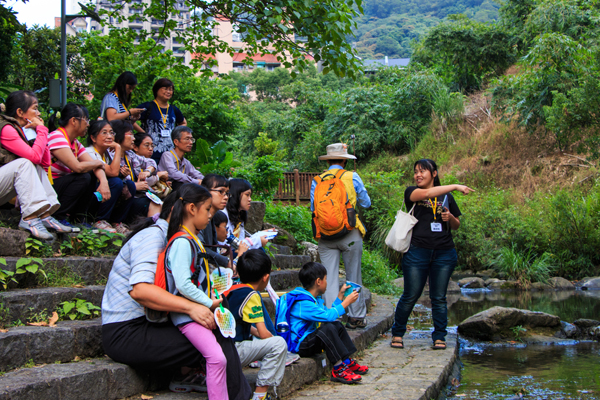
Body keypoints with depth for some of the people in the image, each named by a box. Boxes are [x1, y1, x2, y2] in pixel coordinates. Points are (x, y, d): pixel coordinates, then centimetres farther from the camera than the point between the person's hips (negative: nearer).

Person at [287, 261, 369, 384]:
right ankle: (339, 369, -27)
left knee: (337, 325, 14)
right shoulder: (302, 303, -22)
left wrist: (340, 295, 28)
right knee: (327, 328, -31)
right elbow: (328, 316, -30)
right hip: (299, 345, -11)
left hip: (310, 339, 11)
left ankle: (348, 361, 7)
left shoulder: (315, 299, 13)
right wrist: (346, 303, -20)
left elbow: (329, 312, 28)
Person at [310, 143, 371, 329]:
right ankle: (356, 317, 15)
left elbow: (313, 208, 12)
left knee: (329, 278, 4)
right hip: (350, 234, -1)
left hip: (325, 235, 2)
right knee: (353, 277, 9)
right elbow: (366, 203, 8)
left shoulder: (317, 181, 3)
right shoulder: (352, 177, -1)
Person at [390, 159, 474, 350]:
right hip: (418, 251, -2)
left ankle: (439, 337, 15)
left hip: (444, 253, 3)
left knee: (439, 298, 6)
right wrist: (455, 186, -18)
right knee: (410, 296, 0)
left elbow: (456, 226, 19)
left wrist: (450, 218, -3)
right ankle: (397, 333, 16)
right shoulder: (411, 192, 3)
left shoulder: (446, 197, 13)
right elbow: (427, 193, -20)